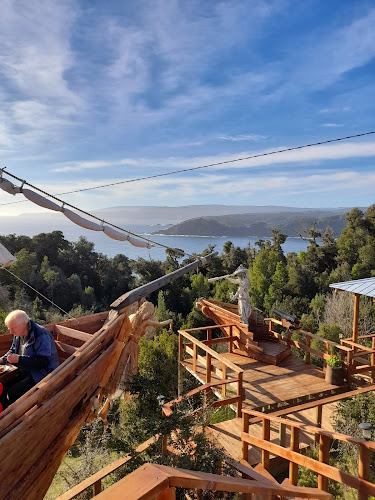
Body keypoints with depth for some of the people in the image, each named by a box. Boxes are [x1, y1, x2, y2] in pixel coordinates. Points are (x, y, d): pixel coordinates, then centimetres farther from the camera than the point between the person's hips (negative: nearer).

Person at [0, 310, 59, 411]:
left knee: (12, 393, -21)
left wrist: (19, 359, -29)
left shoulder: (42, 335, -23)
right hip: (23, 373, 8)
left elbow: (43, 361, -26)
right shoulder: (18, 334, 5)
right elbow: (13, 350, 22)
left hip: (41, 374, -8)